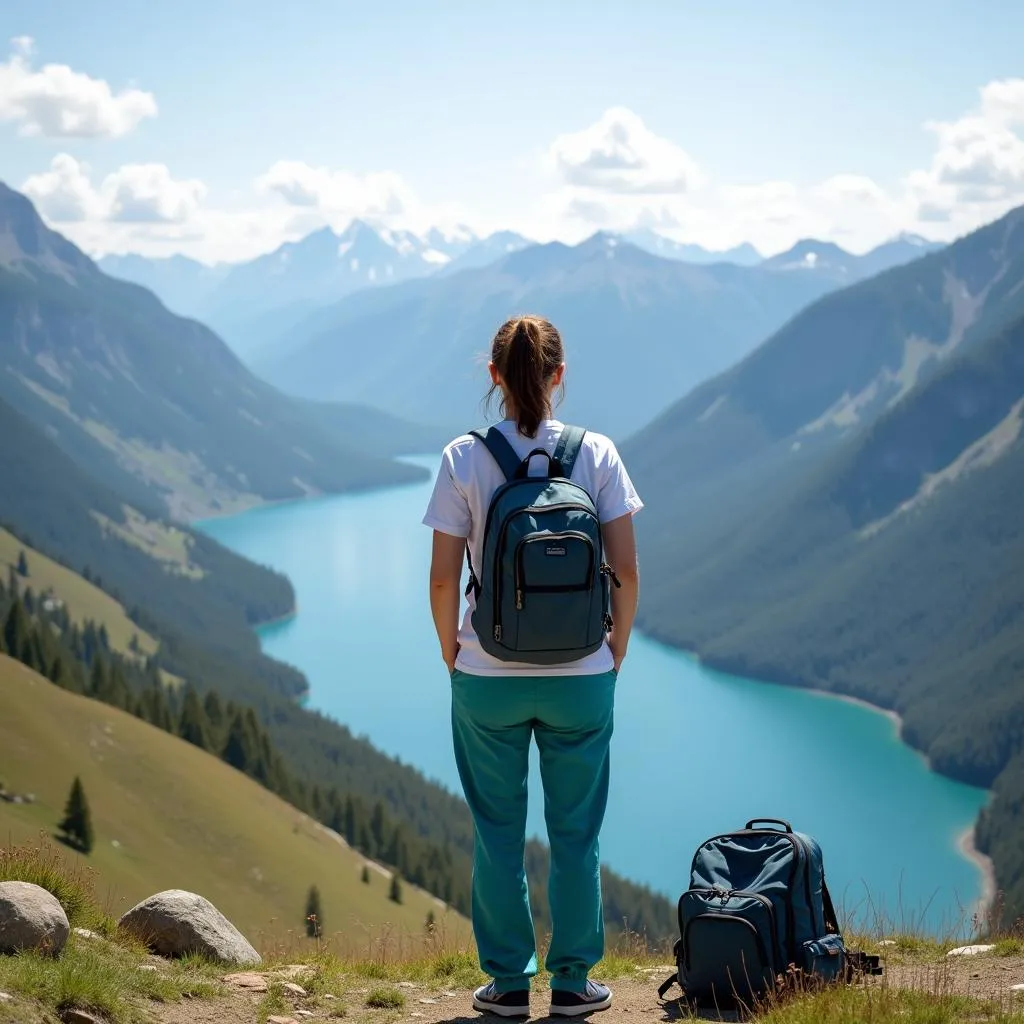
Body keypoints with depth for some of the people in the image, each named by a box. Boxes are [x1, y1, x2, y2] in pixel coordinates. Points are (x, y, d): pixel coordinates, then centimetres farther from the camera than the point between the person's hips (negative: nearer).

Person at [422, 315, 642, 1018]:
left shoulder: (464, 459, -8)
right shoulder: (597, 454, -5)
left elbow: (443, 580, -8)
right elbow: (626, 570, -6)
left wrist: (452, 653, 8)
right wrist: (615, 654, 8)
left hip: (487, 677, 0)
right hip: (581, 678, 1)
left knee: (498, 834, 12)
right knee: (576, 834, 13)